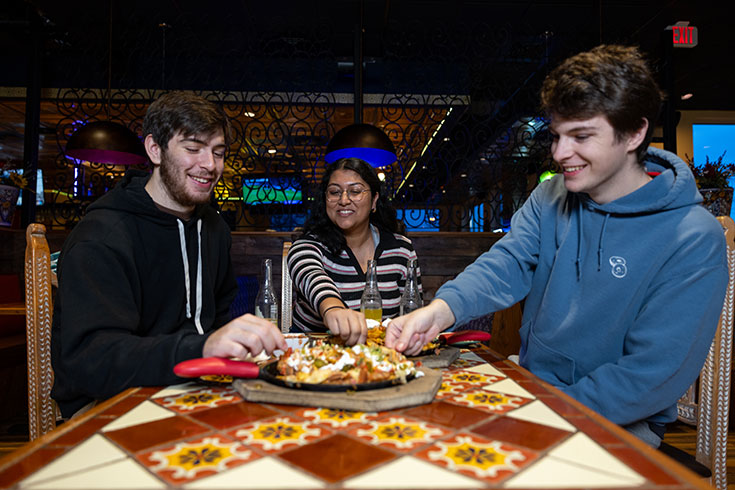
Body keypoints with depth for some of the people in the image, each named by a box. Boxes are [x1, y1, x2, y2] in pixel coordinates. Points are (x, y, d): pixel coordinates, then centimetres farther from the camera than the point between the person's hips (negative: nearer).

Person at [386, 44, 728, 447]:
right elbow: (508, 263, -13)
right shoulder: (549, 198, 1)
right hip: (528, 392, 4)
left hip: (621, 421, -4)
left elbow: (656, 371, -19)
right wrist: (441, 309, -32)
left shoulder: (694, 241, -17)